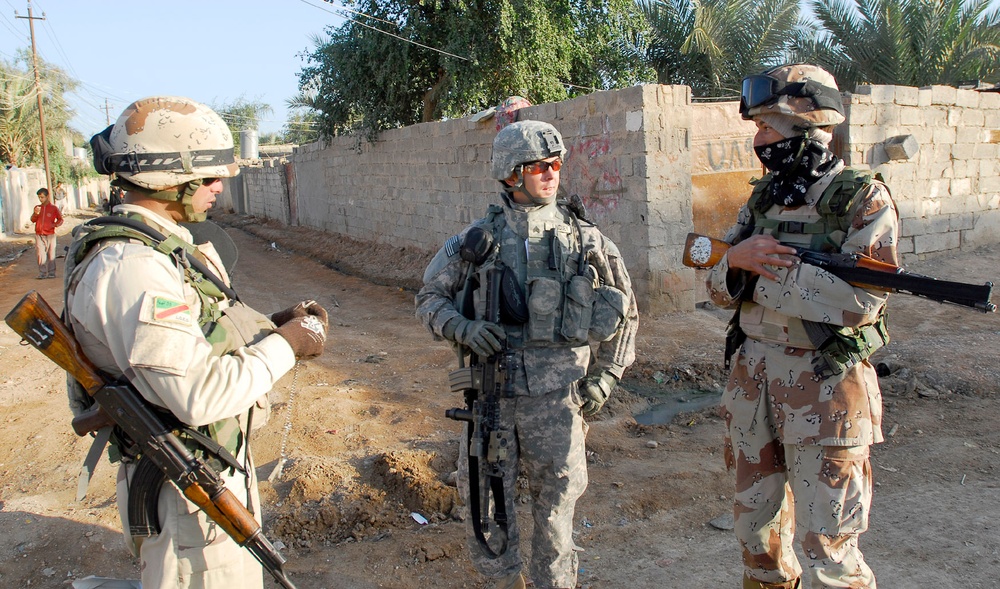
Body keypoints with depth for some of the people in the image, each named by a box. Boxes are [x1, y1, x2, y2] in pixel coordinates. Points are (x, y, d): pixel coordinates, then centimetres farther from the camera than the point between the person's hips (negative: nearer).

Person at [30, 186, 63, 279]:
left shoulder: (53, 208, 1)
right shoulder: (37, 207, 10)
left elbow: (60, 219, 7)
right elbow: (33, 220, 8)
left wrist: (55, 224, -11)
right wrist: (35, 214, -10)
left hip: (50, 235, -2)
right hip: (39, 235, 2)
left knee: (51, 254, 1)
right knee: (41, 254, -3)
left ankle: (51, 273, 8)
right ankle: (42, 273, -1)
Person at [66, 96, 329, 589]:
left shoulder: (155, 247, 7)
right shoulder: (131, 268, -26)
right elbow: (201, 395, -32)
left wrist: (270, 326, 0)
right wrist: (283, 347, -19)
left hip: (218, 464, 10)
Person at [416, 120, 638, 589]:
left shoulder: (585, 238, 1)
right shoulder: (478, 239, 0)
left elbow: (623, 312, 9)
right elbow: (429, 297, 8)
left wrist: (605, 375, 3)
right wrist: (461, 327, -13)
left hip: (557, 392, 0)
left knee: (556, 498, 9)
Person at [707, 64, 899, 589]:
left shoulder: (862, 201, -10)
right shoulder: (761, 198, 8)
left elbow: (861, 301, -22)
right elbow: (718, 288, 7)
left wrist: (763, 267, -19)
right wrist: (736, 259, -16)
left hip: (823, 388, -6)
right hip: (751, 378, 6)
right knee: (756, 521, 19)